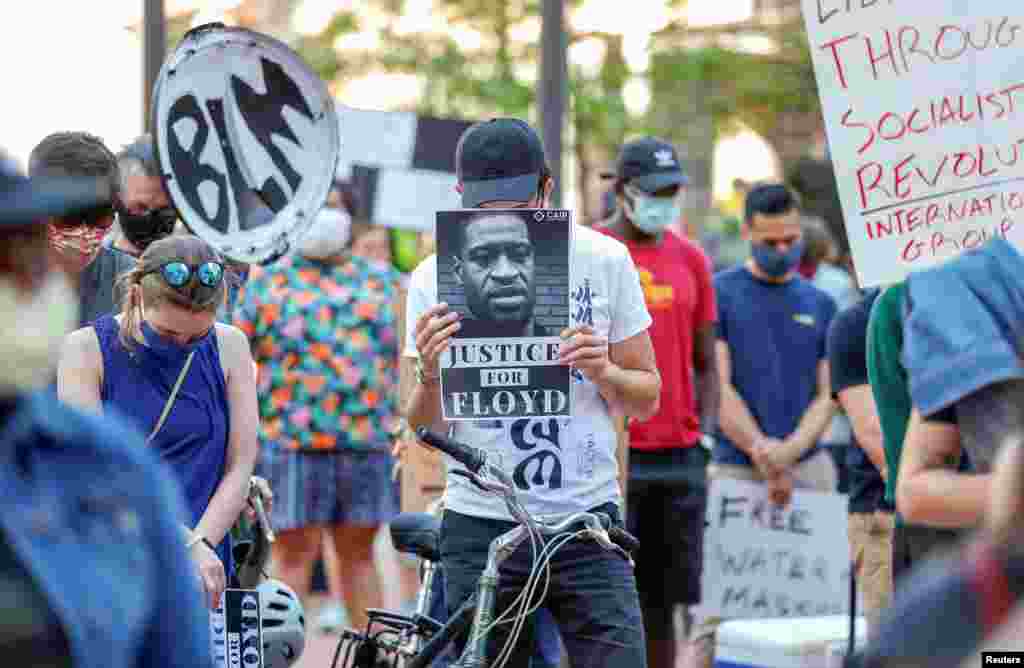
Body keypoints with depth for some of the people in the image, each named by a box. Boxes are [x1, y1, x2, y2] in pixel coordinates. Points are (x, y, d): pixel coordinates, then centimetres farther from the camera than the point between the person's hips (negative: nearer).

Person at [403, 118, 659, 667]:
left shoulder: (604, 260, 1)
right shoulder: (434, 279, 0)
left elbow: (646, 401, 8)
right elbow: (424, 431, 2)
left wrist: (602, 370, -13)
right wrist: (429, 373, -18)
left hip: (588, 522, 0)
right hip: (480, 528, 0)